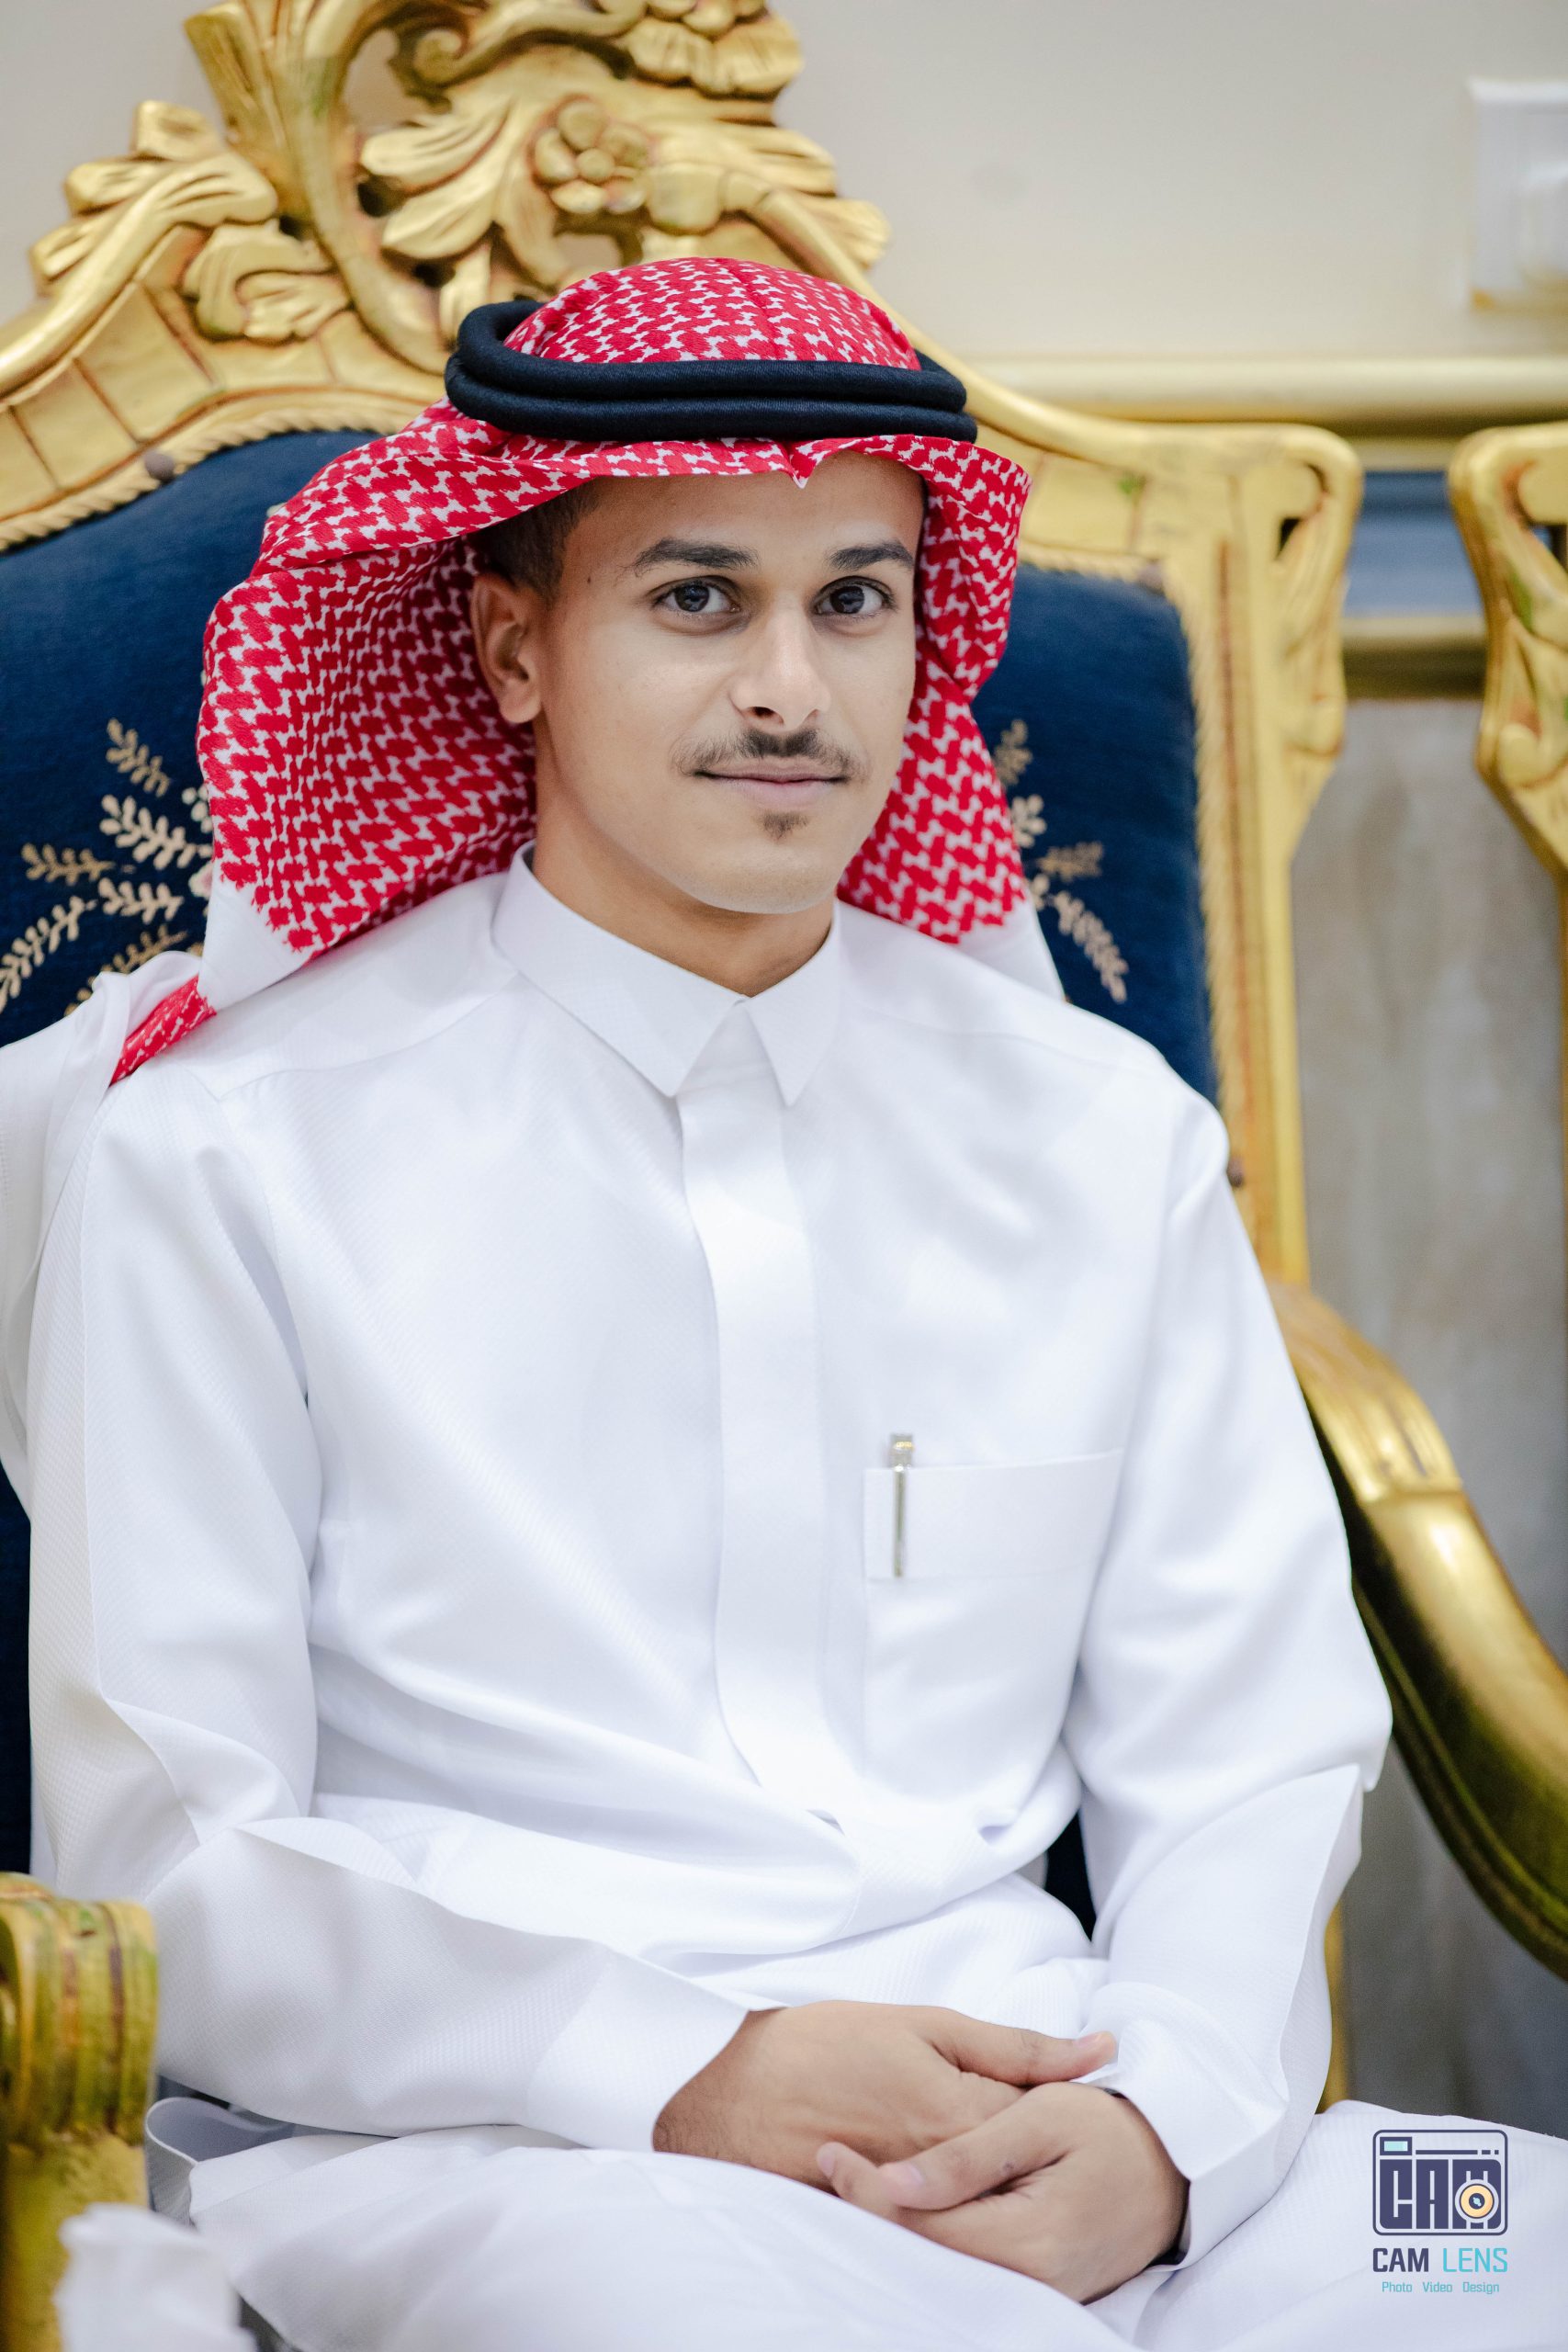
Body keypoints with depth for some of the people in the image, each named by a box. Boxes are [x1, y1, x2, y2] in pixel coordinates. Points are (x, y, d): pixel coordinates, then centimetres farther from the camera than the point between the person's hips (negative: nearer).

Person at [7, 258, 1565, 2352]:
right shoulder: (229, 1155, 1)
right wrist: (676, 2074, -16)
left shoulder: (1108, 1140, 13)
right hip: (464, 2142, -3)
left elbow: (1248, 1765, 12)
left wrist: (1163, 2120, -10)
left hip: (1034, 2126, 4)